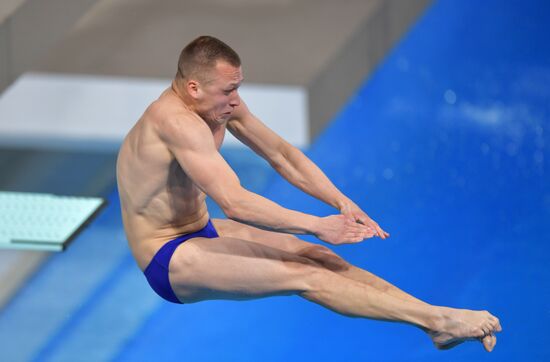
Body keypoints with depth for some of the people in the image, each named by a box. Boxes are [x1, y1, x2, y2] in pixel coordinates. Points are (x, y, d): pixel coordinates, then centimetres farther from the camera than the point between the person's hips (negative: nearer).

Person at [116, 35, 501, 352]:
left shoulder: (220, 102, 0)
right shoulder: (177, 121, -29)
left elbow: (282, 154, 4)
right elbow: (234, 202, -35)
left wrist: (342, 203, -9)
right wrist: (317, 226, -30)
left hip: (201, 232, 9)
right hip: (168, 260, -9)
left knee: (321, 258, -5)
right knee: (306, 277, -19)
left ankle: (437, 324, -12)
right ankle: (437, 320, -23)